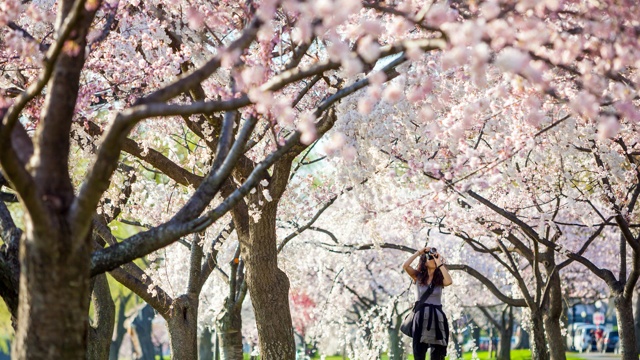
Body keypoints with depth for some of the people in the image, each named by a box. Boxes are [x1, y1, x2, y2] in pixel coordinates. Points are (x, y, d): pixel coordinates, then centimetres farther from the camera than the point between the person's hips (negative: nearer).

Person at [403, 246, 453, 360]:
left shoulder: (440, 279, 5)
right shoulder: (418, 276, 5)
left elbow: (449, 281, -17)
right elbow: (405, 266, -11)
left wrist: (440, 263, -12)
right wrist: (419, 252, -6)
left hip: (436, 316, 1)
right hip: (421, 316, -1)